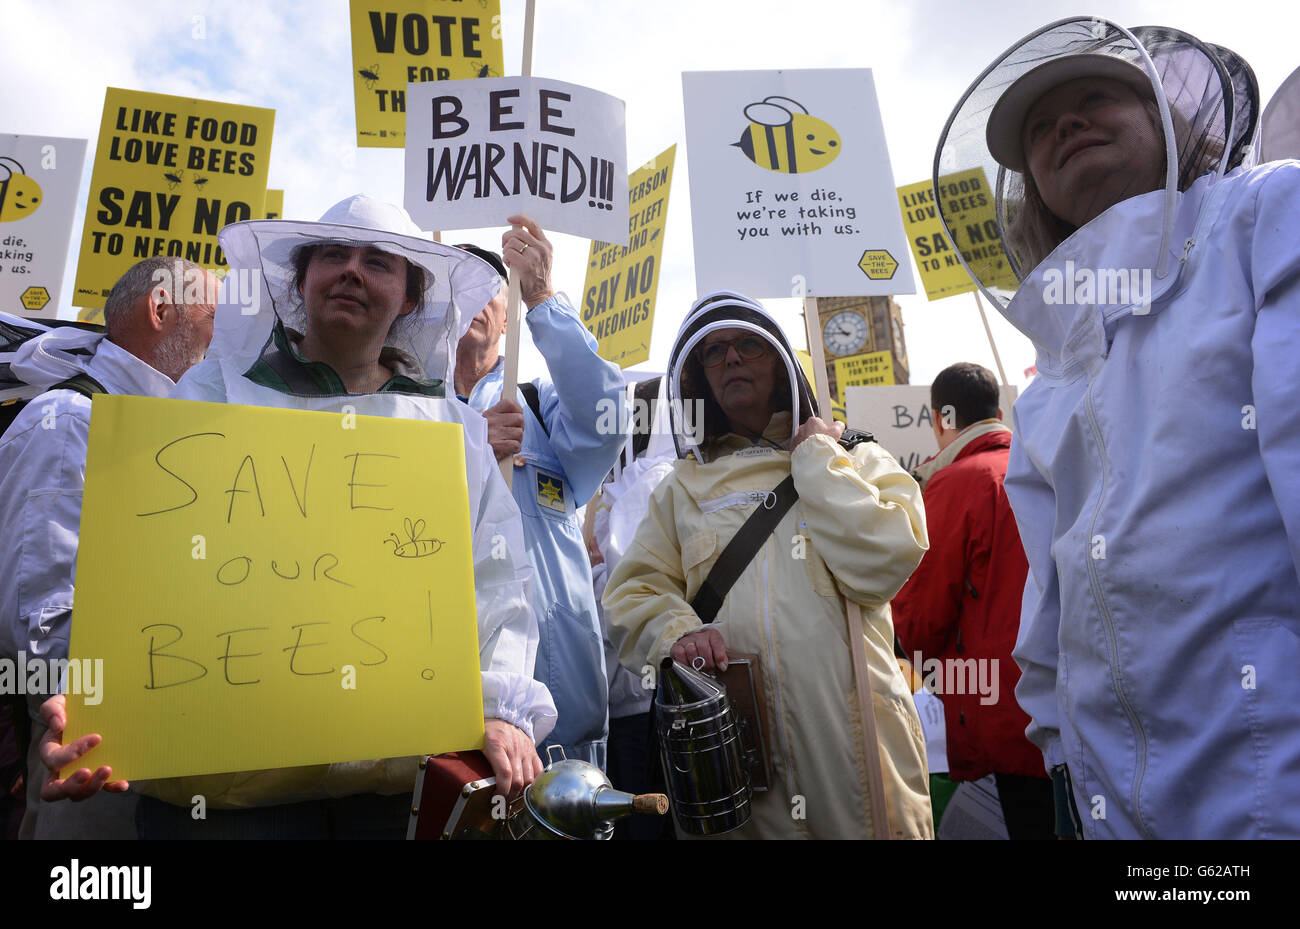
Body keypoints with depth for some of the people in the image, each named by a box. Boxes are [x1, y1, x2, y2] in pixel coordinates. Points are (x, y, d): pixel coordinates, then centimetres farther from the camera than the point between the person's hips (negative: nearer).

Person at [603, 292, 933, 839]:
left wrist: (814, 457, -5)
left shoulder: (855, 461, 6)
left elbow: (882, 564, -12)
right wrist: (677, 629, -15)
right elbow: (632, 593, 6)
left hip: (850, 732, -1)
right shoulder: (684, 488, 12)